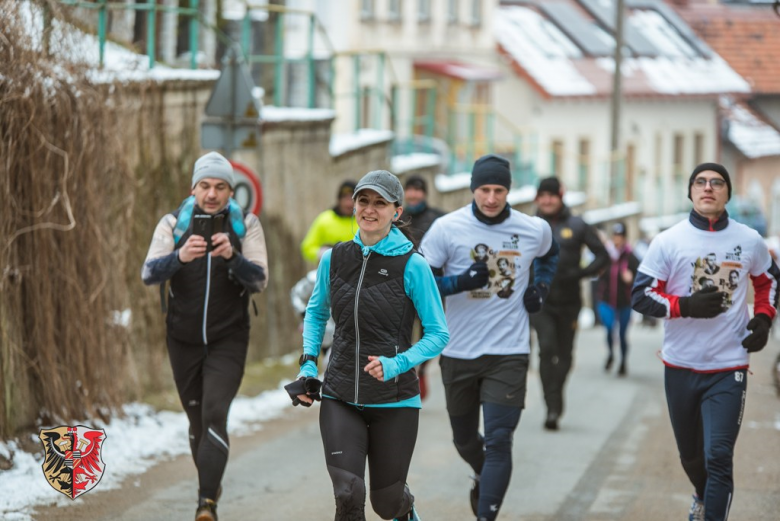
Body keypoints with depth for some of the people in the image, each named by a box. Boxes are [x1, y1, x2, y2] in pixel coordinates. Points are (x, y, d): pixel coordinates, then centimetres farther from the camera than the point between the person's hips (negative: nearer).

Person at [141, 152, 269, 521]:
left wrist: (232, 256, -31)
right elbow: (149, 274, -15)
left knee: (215, 413, -18)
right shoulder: (173, 224, -3)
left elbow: (259, 280, -12)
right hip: (183, 340, 2)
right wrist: (180, 256, -35)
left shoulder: (246, 226, -4)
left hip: (228, 341, -2)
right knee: (197, 420, 11)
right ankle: (210, 483, 35)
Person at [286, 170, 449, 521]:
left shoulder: (412, 265, -8)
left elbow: (438, 334, -4)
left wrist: (396, 364, -19)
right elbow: (315, 313, 19)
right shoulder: (334, 259, 2)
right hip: (340, 399, 2)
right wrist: (308, 364, 5)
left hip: (395, 401, -2)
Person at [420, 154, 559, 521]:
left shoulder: (534, 230, -1)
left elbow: (549, 254, 23)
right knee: (465, 440, 18)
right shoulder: (447, 228, -9)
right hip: (459, 353, 1)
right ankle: (483, 478, 50)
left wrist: (540, 286, 6)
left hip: (508, 353, -1)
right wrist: (463, 281, -22)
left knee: (498, 442, -12)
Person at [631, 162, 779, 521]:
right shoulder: (668, 242, -4)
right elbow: (641, 296, -5)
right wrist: (686, 306, -20)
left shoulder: (749, 241, 1)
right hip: (681, 367, 1)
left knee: (718, 458, -12)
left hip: (729, 369, -1)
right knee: (691, 455, 18)